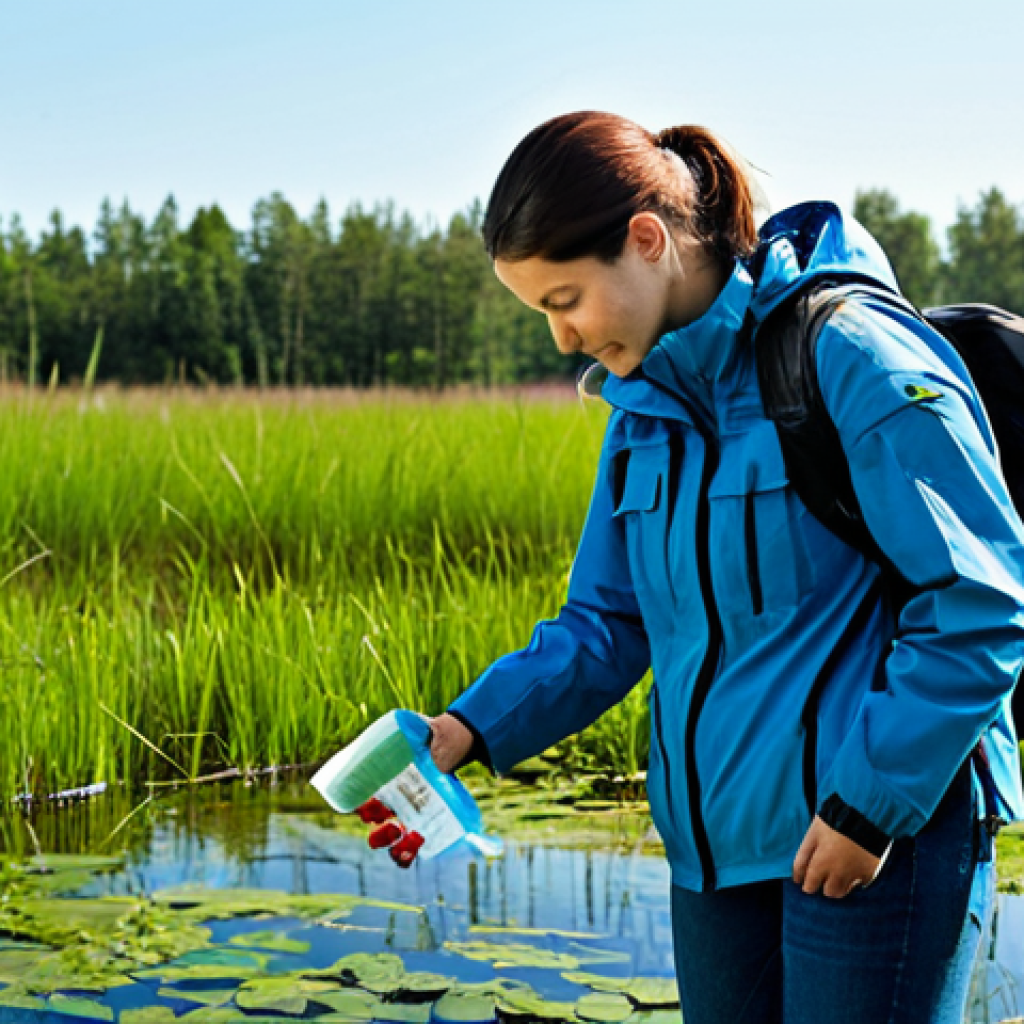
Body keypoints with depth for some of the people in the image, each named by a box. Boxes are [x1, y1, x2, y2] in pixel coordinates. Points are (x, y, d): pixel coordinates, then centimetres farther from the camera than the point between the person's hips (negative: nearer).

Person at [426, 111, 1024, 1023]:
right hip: (716, 844, 7)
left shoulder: (850, 357, -15)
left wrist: (870, 802, -15)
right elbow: (607, 624, 12)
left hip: (881, 832, -7)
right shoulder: (646, 404, 8)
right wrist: (474, 727, -2)